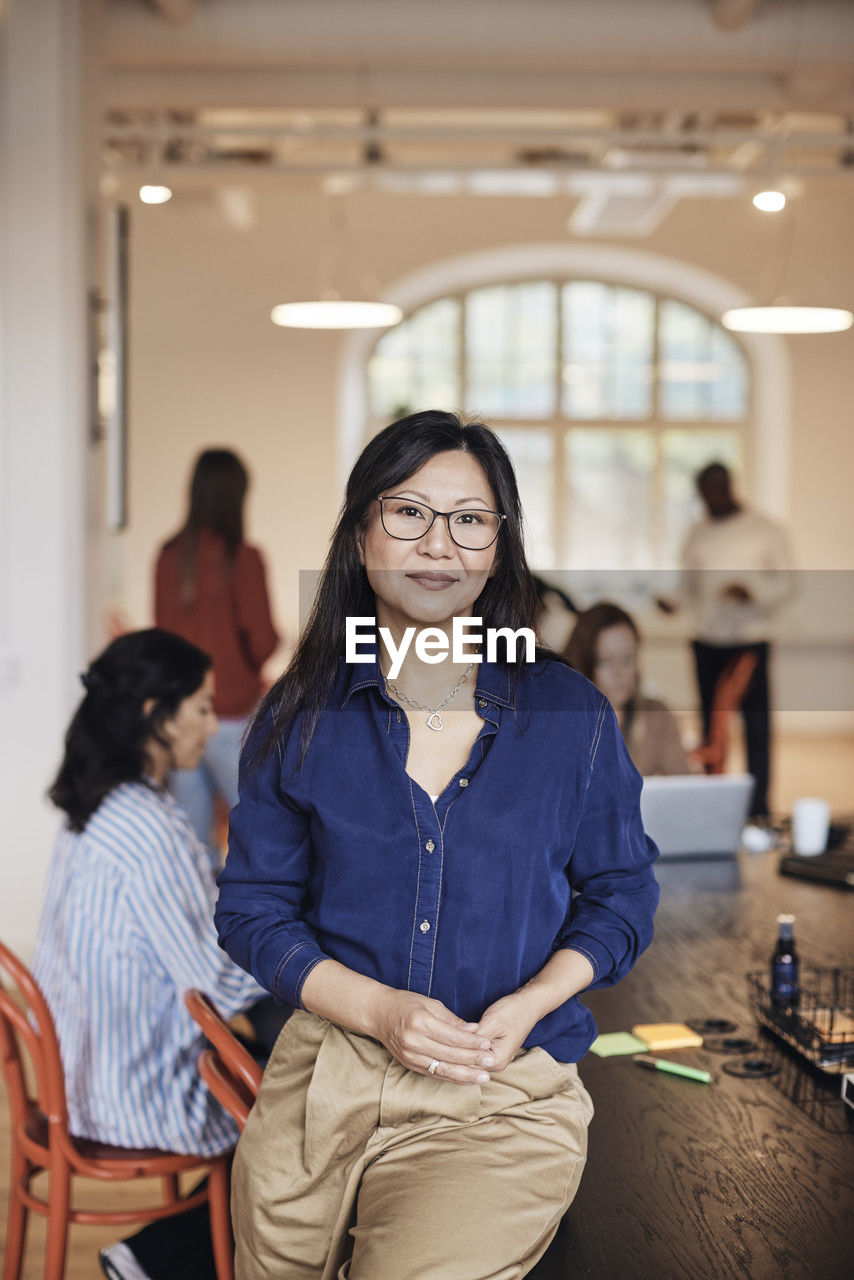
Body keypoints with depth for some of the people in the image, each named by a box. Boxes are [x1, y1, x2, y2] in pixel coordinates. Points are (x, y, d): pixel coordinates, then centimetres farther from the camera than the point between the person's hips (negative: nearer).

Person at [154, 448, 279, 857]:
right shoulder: (242, 558, -14)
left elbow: (163, 629, 9)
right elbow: (263, 641, -12)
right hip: (232, 716, -5)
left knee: (193, 831, 12)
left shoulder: (168, 556, -1)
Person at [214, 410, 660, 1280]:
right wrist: (379, 1010, -12)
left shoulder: (570, 715, 0)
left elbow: (621, 895, 8)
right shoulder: (301, 717, 2)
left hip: (508, 1094, -2)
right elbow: (252, 908, 4)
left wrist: (523, 1008, -10)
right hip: (327, 1068, 2)